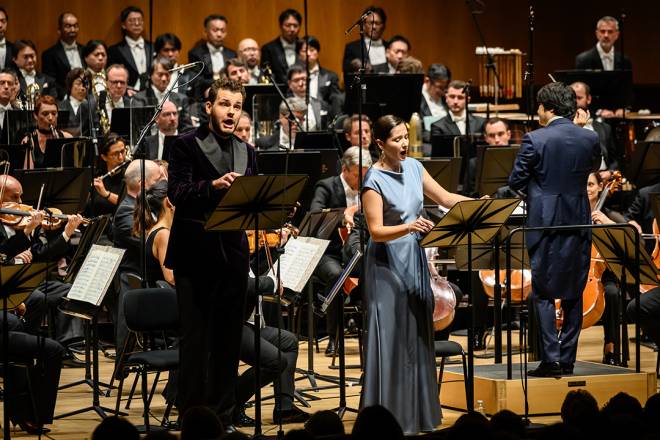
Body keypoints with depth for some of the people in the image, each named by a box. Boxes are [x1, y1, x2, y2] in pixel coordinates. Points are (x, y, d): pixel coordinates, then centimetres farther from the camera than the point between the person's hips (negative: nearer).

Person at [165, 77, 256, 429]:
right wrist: (214, 185, -30)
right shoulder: (186, 146, -2)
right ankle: (192, 414, 6)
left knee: (228, 337, 9)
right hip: (196, 252, -5)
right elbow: (176, 193, -15)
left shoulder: (246, 152, 15)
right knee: (196, 337, 0)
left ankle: (223, 414, 16)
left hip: (233, 252, 5)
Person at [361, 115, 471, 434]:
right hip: (387, 264, -7)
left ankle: (417, 415, 16)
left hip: (415, 262, 7)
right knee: (391, 340, -6)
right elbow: (376, 230, -18)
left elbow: (445, 198, 10)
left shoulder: (413, 167, 5)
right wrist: (409, 227, -33)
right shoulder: (375, 180, -14)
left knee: (418, 337, 9)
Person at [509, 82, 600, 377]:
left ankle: (551, 359, -5)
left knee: (544, 294, 2)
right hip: (578, 224, 4)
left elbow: (515, 182, -5)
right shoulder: (590, 139, 1)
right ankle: (567, 359, 11)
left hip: (545, 224, -4)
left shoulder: (534, 140, -11)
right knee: (573, 294, 10)